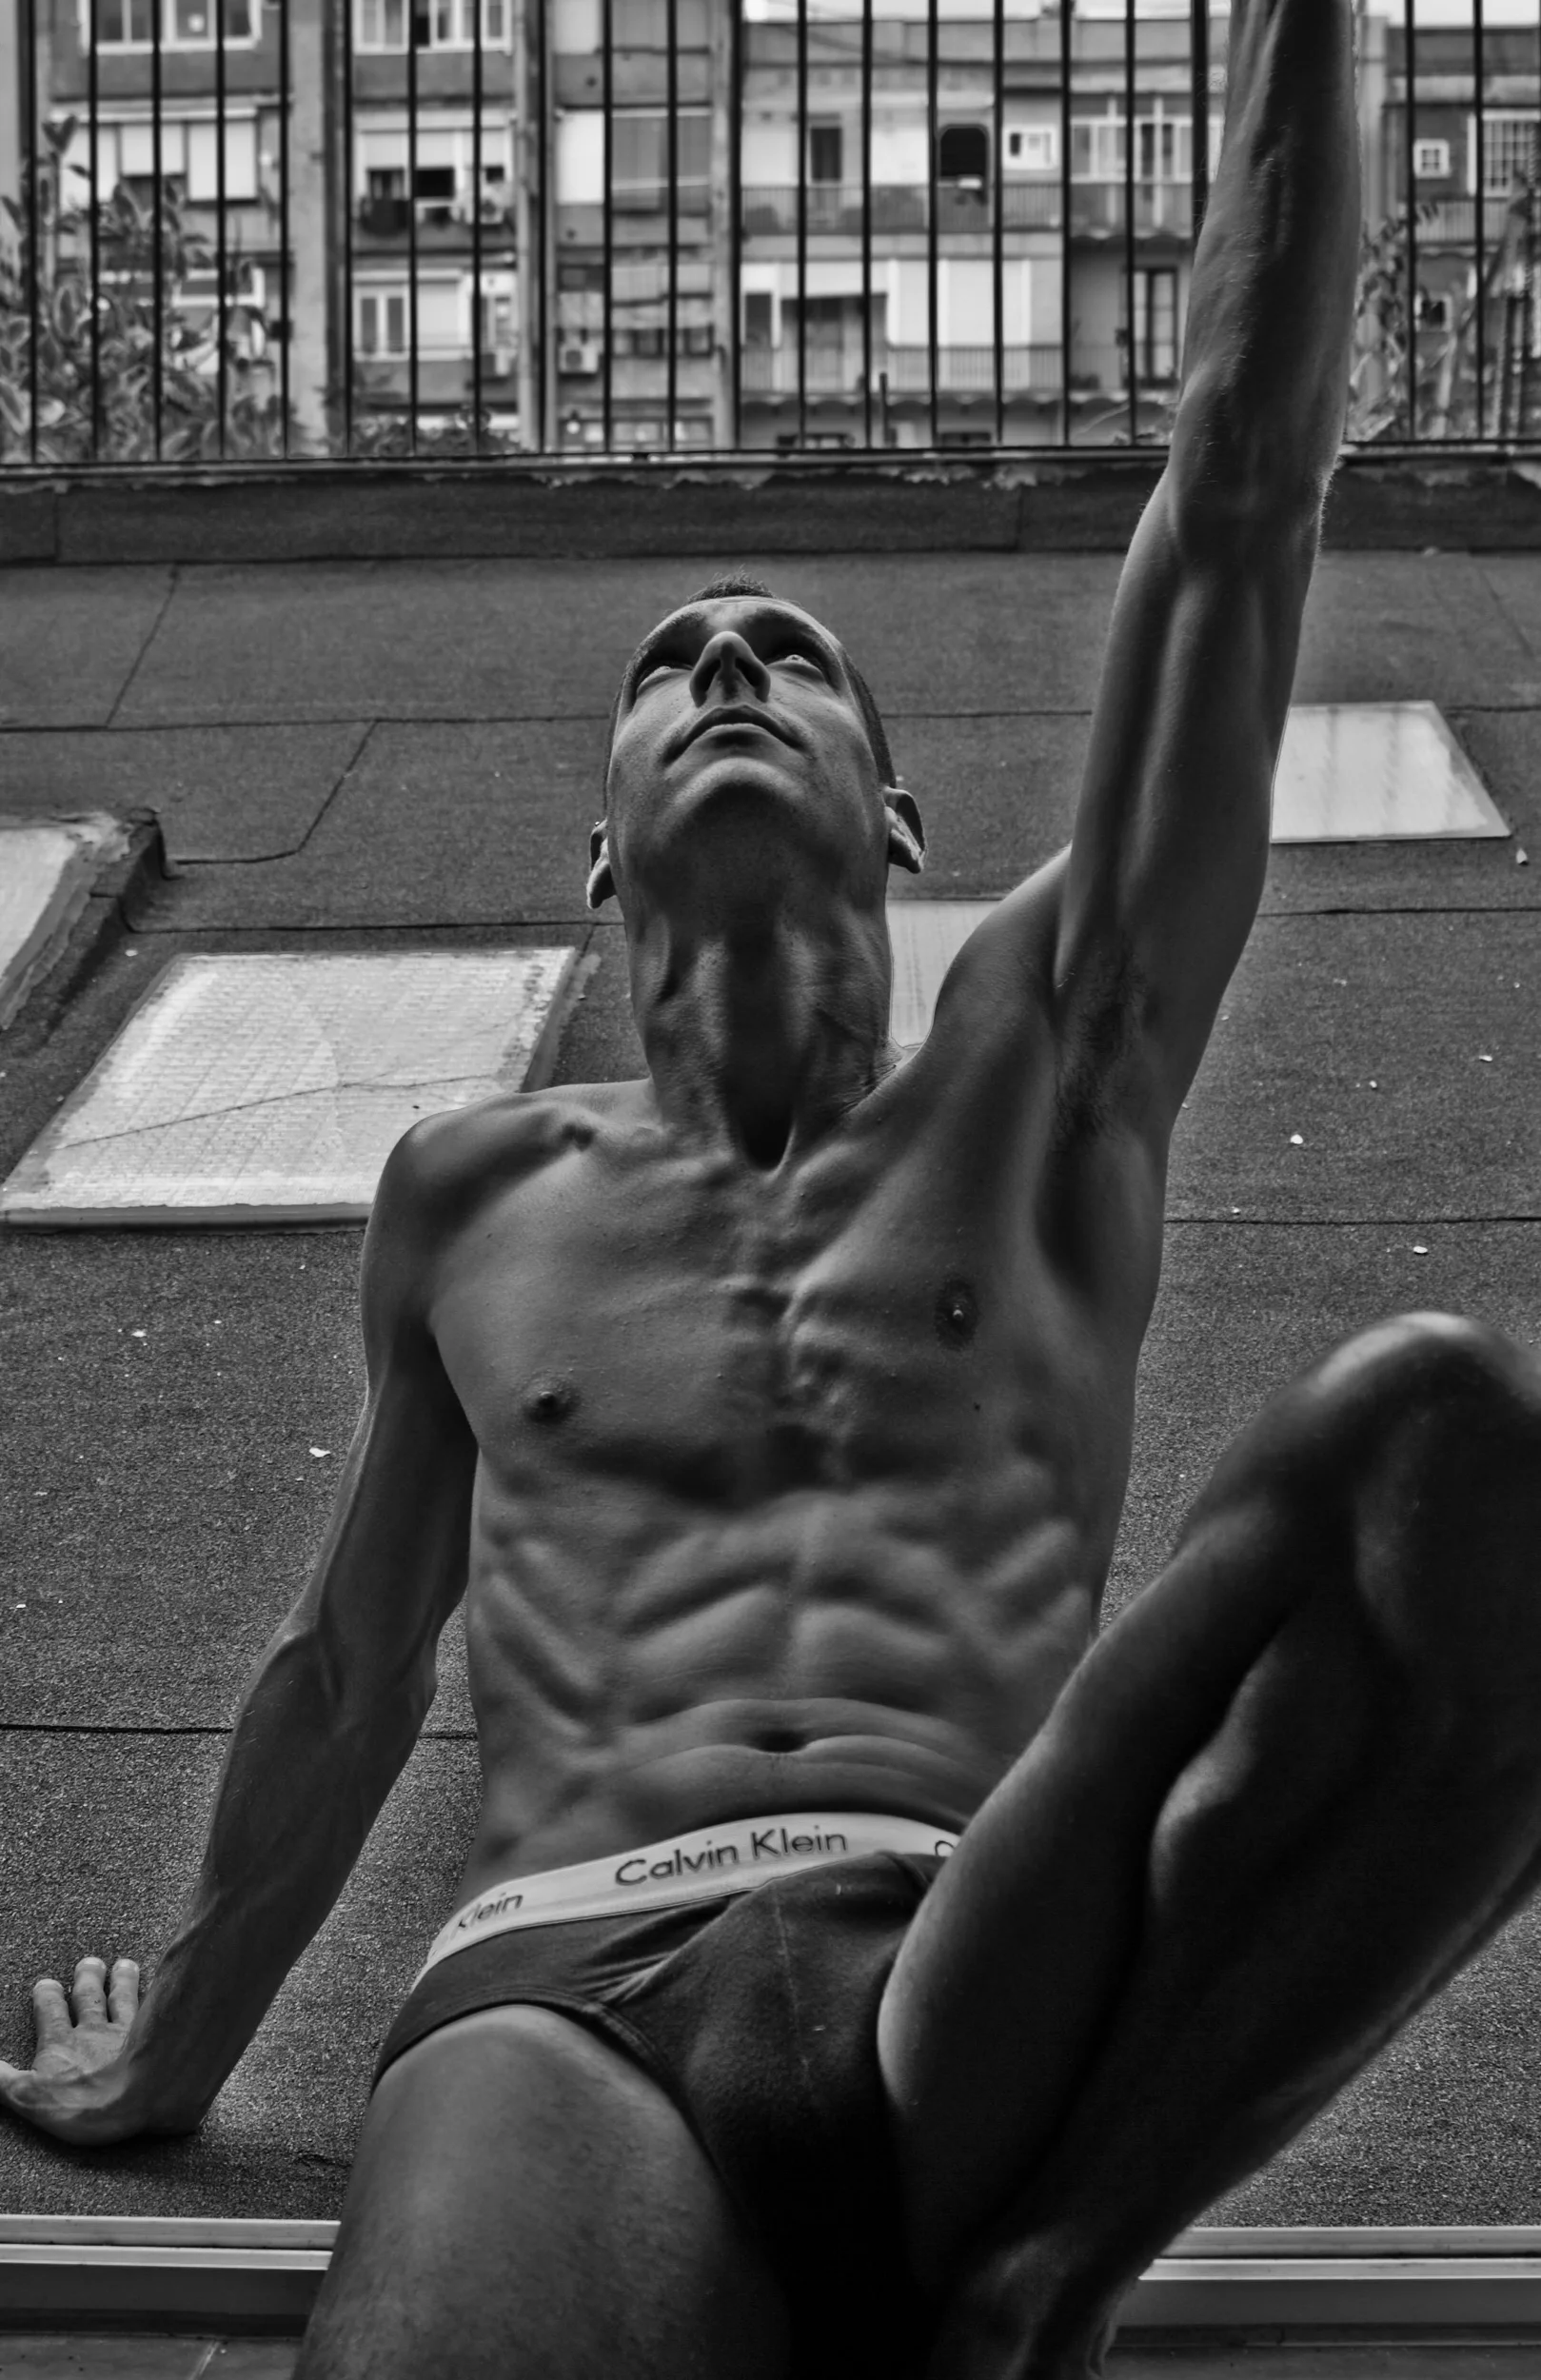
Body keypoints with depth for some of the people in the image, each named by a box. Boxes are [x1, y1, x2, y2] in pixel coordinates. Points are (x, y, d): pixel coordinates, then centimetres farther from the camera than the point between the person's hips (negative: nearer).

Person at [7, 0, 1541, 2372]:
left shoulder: (1035, 1087, 19)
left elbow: (1240, 514, 12)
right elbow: (347, 1673, 35)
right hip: (559, 2002, -2)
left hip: (986, 2020, 3)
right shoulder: (483, 1193, 24)